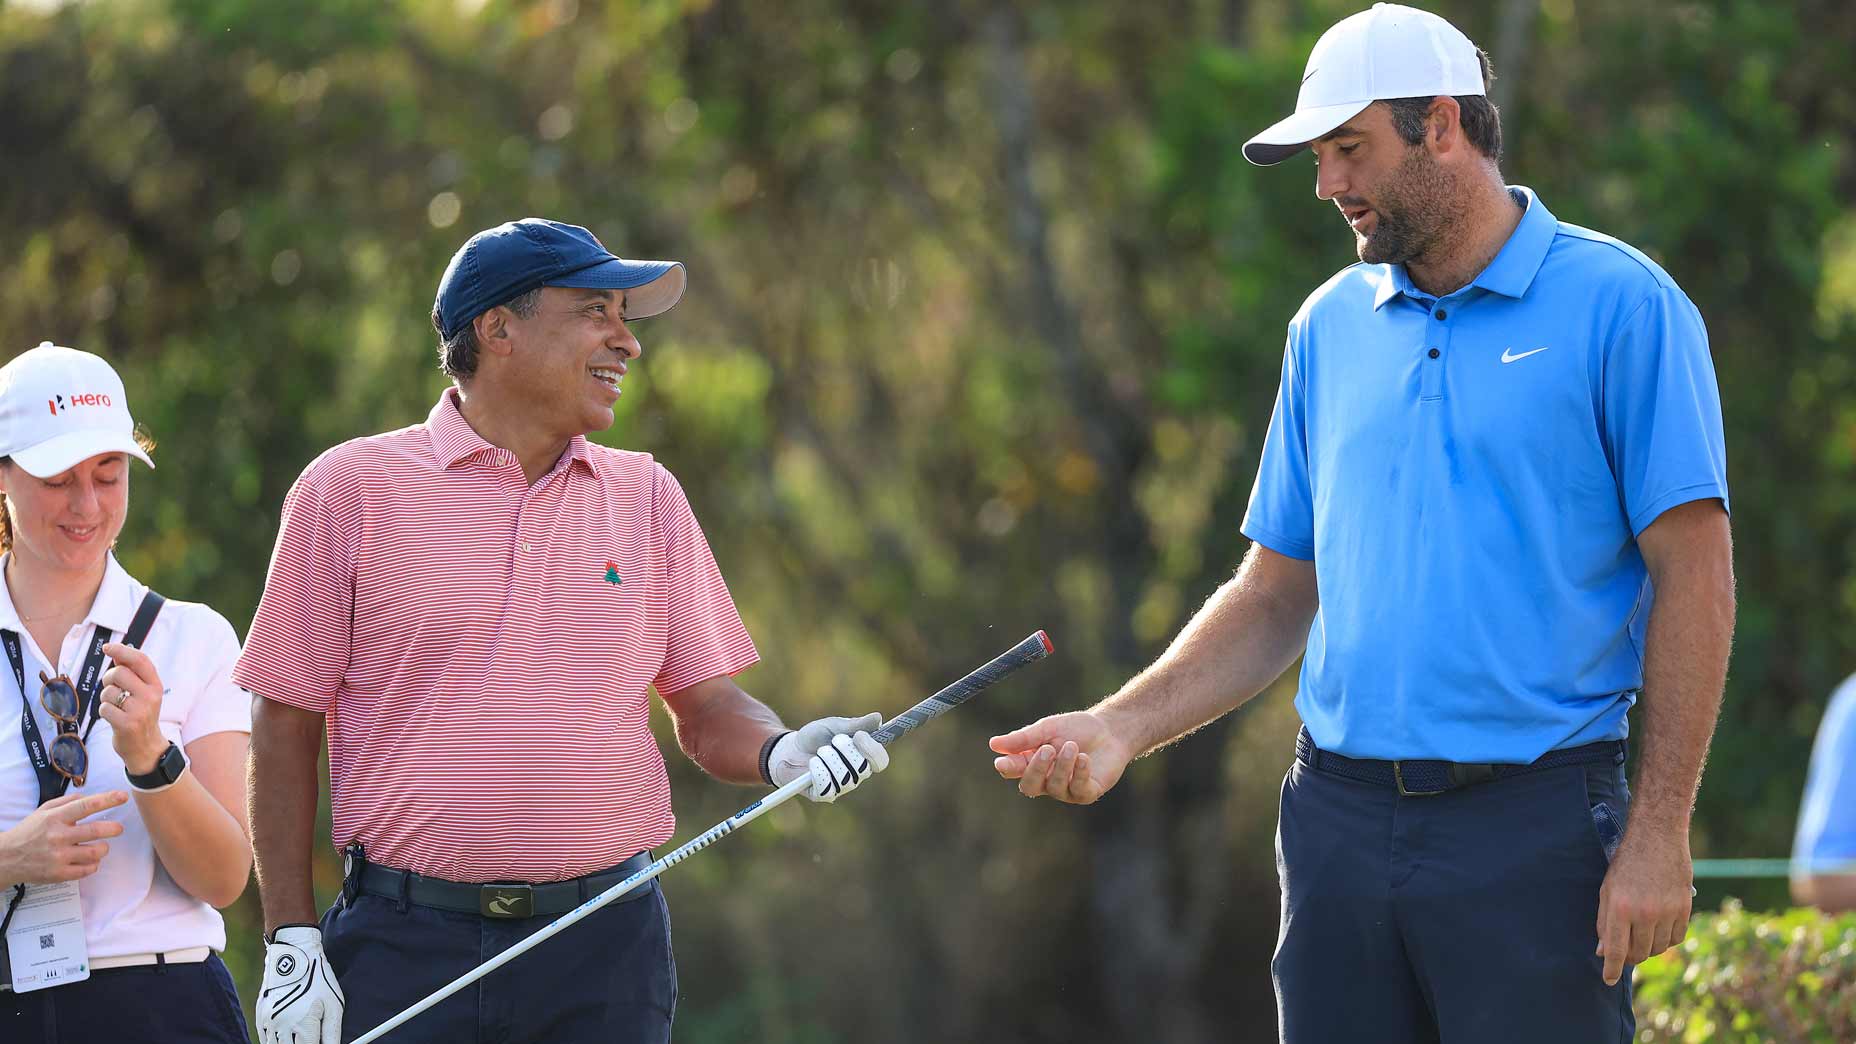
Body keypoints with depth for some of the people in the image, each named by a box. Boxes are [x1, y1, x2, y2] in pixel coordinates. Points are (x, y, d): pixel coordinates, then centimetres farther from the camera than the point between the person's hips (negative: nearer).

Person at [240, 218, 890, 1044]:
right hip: (410, 942, -3)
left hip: (608, 945, 3)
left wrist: (779, 753, -11)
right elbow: (286, 724, 1)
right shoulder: (352, 488, 1)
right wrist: (291, 938, -4)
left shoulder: (647, 497, 11)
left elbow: (707, 711, 12)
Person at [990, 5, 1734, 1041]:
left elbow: (1692, 576, -6)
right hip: (1341, 818, 5)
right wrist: (1122, 728, 4)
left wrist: (1659, 835, -12)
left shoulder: (1620, 306, -3)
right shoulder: (1330, 325, 14)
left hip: (1532, 833, -5)